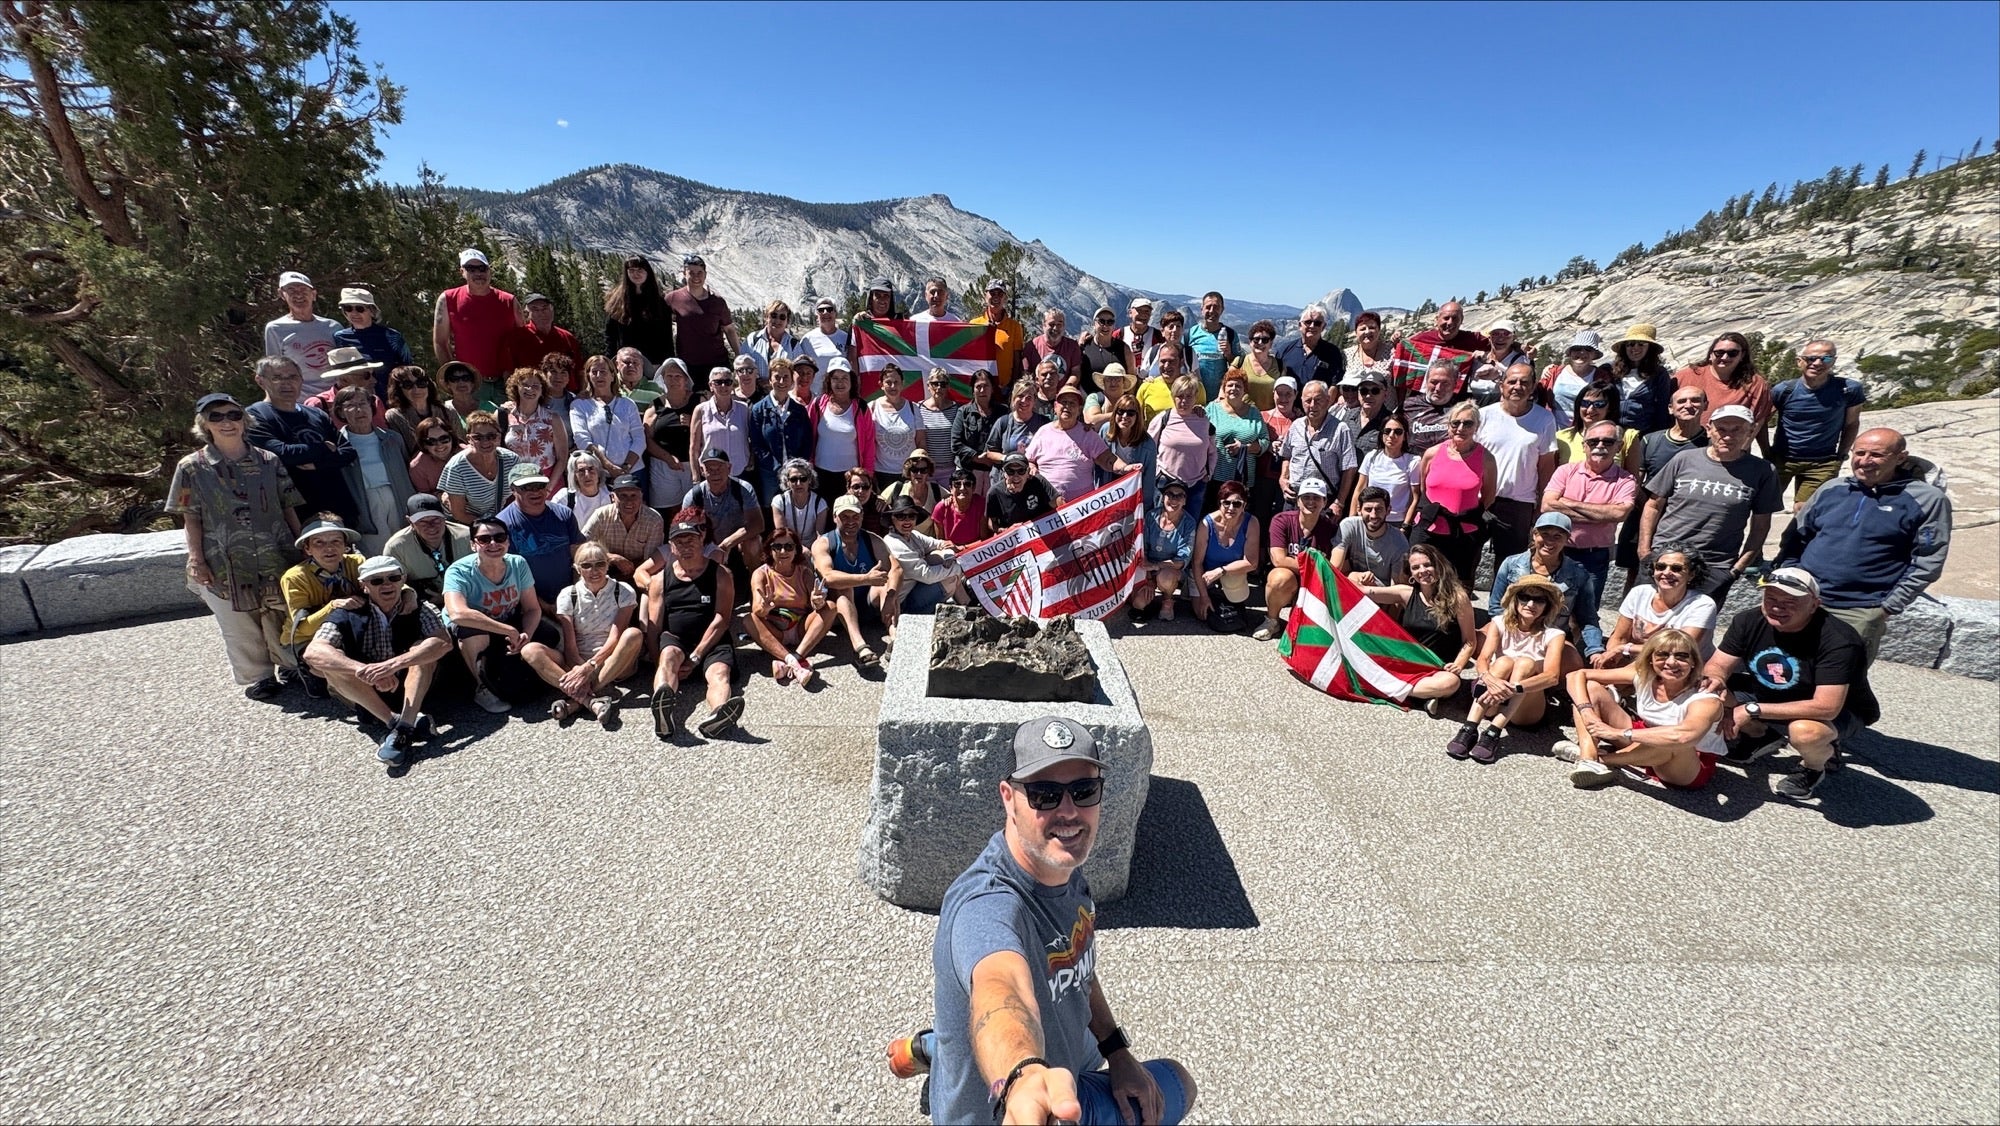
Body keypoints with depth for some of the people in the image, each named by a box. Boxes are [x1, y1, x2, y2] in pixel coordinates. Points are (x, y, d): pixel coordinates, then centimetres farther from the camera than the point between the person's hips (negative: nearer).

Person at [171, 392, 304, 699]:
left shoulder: (269, 461, 3)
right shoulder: (192, 468, 0)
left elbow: (289, 509, 5)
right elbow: (191, 519, 1)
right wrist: (196, 559, -6)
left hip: (275, 557, 1)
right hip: (225, 564, 0)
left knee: (283, 618, 9)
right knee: (240, 626, 8)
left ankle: (293, 668, 27)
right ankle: (256, 677, 22)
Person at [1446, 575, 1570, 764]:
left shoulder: (1553, 635, -7)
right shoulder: (1500, 623, -1)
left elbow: (1552, 676, -24)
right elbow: (1482, 660, -16)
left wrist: (1514, 688, -42)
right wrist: (1490, 678, -40)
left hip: (1527, 709, -1)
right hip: (1493, 703, 1)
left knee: (1526, 663, -27)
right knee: (1504, 662, -27)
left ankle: (1493, 734, -40)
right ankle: (1469, 729, -41)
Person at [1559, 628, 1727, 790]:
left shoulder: (1707, 701, -28)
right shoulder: (1643, 675, -14)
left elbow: (1684, 736, -50)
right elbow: (1578, 675, -11)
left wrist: (1617, 733, -43)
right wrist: (1587, 712, -29)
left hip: (1691, 768, -4)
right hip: (1644, 749, 5)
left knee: (1673, 741, -41)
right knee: (1591, 687, -10)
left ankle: (1600, 758, -16)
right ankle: (1589, 758, -30)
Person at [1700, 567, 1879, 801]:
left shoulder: (1839, 640, -29)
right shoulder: (1749, 620, -15)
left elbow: (1826, 707, -34)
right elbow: (1717, 665, -12)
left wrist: (1753, 710, -35)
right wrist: (1715, 680, -36)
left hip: (1838, 712, -5)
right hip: (1769, 697, 5)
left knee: (1805, 731, -37)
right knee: (1710, 693, -13)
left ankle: (1814, 767, 0)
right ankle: (1761, 735, 16)